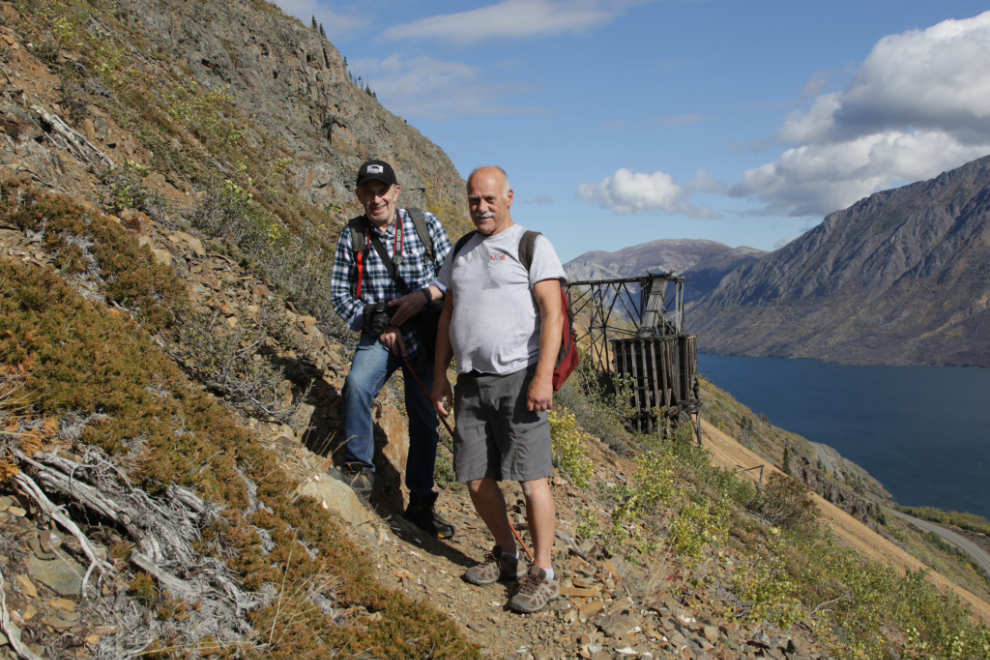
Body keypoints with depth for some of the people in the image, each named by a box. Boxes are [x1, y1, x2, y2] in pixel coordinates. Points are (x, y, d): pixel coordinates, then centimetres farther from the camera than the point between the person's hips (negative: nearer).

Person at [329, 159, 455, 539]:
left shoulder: (426, 225, -2)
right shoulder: (352, 235, -2)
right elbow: (340, 293, 1)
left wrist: (423, 296, -18)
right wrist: (377, 324, -12)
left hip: (423, 336, 1)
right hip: (378, 336, 0)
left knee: (424, 418, 5)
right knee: (357, 384, -30)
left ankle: (421, 502, 21)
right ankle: (360, 471, -13)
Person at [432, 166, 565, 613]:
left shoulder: (532, 245, -2)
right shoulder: (461, 251, 17)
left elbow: (552, 313, -9)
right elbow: (447, 315, 19)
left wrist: (543, 376, -18)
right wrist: (439, 375, 13)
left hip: (518, 379, -6)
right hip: (471, 383, 6)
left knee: (531, 478, -5)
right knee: (477, 480, 8)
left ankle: (542, 574, 7)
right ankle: (506, 555, 28)